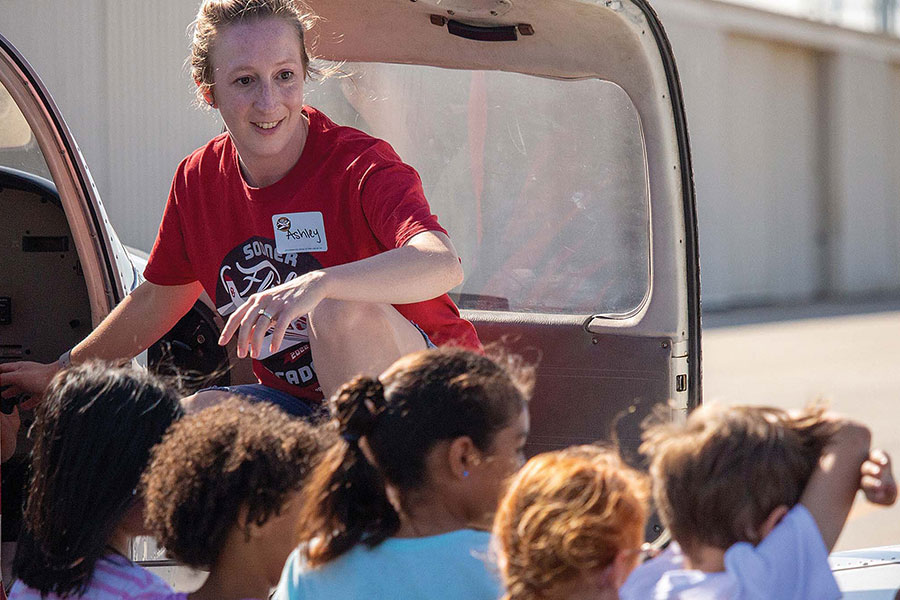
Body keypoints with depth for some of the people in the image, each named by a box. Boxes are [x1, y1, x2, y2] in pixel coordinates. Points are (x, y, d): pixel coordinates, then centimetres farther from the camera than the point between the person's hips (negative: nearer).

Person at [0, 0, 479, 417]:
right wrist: (63, 372, 29)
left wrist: (318, 284, -54)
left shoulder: (359, 165, -18)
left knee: (344, 310, -35)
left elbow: (443, 265, -38)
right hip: (298, 404, 5)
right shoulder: (199, 179, 1)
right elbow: (158, 297, 20)